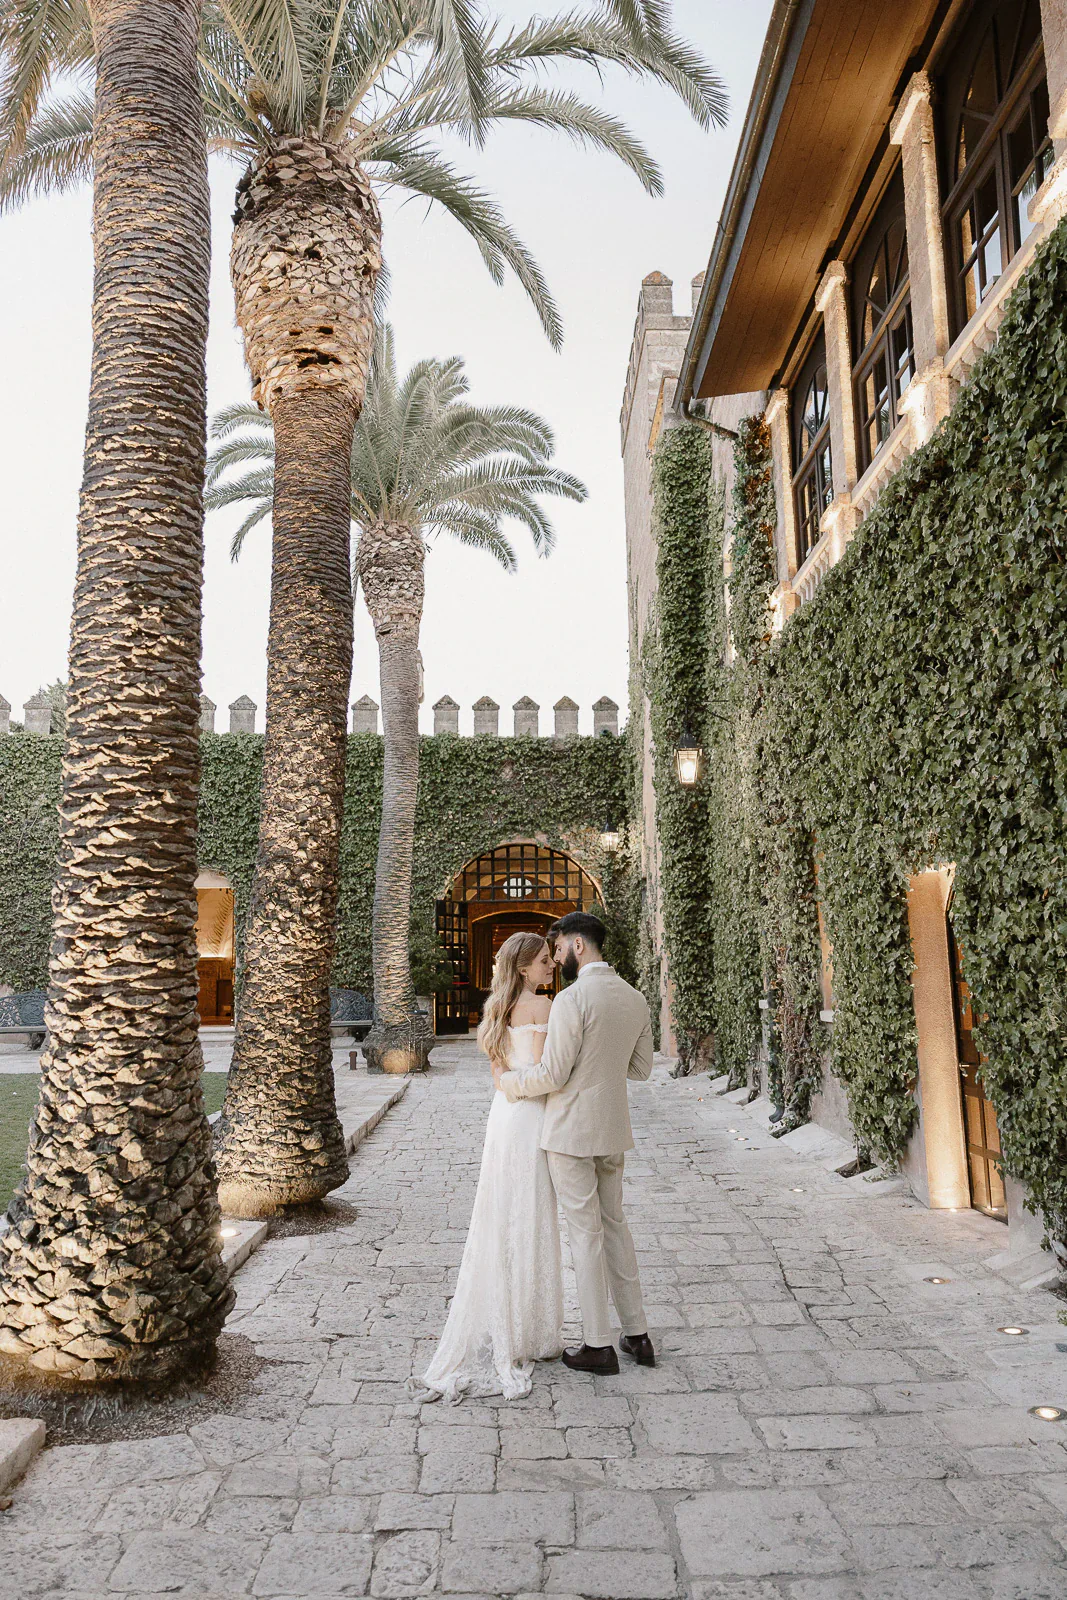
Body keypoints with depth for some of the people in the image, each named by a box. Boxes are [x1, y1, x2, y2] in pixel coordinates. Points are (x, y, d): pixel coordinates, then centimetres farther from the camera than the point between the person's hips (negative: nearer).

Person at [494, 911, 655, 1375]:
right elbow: (641, 1068, 13)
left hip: (571, 1131, -7)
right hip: (613, 1130, 7)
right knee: (614, 1224, 18)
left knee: (586, 1233, 4)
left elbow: (552, 1076, -19)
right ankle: (637, 1333, 25)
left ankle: (598, 1345, 15)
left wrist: (507, 1080, -3)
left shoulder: (573, 998, -19)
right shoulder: (635, 999, 5)